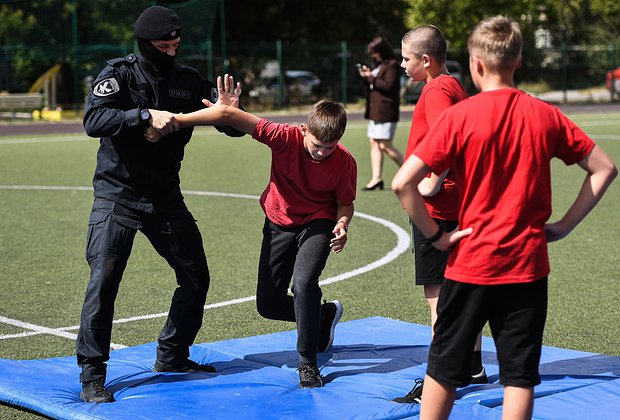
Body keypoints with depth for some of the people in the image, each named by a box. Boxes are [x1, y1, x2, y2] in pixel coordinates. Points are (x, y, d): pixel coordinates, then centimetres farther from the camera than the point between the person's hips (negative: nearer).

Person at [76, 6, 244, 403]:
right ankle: (92, 377, -6)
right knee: (103, 280, -14)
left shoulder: (189, 81, 3)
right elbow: (94, 120, -26)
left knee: (196, 278, 9)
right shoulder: (120, 73, -9)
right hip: (118, 196, -5)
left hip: (166, 198, 5)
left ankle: (172, 358, 26)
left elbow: (236, 128, 2)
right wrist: (147, 115, -36)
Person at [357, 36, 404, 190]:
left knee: (385, 145, -11)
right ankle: (377, 178, 5)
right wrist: (365, 77, 4)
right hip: (375, 110, 10)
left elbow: (389, 86, -19)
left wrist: (371, 78, -14)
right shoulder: (377, 65, 18)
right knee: (374, 143, 4)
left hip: (386, 111, -10)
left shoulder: (392, 65, -10)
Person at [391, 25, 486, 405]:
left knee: (438, 295, -6)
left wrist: (432, 185, -23)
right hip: (458, 203, 10)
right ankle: (474, 366, 27)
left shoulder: (436, 92, -16)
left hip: (435, 207, -10)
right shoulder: (455, 87, 14)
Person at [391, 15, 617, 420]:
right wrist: (563, 225, 6)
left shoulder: (459, 116, -9)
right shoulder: (545, 115, -1)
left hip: (471, 262, -2)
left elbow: (403, 182, -17)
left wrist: (435, 235, -7)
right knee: (520, 374, 7)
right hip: (528, 265, 2)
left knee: (445, 368, 13)